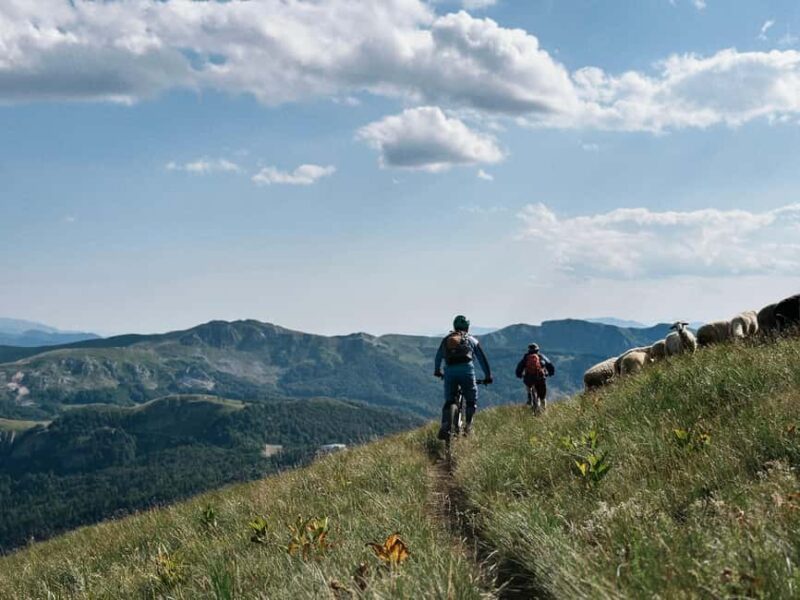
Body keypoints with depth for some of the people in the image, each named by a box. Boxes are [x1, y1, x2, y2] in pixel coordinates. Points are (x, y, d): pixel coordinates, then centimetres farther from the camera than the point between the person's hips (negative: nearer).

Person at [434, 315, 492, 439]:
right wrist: (488, 376, 26)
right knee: (471, 401, 11)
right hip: (466, 370, -2)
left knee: (448, 401, 12)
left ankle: (445, 425, -10)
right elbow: (482, 359, 19)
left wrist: (437, 371, 50)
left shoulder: (446, 339, 24)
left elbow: (438, 357, 34)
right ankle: (468, 425, -8)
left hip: (449, 371, 2)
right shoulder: (471, 340, 18)